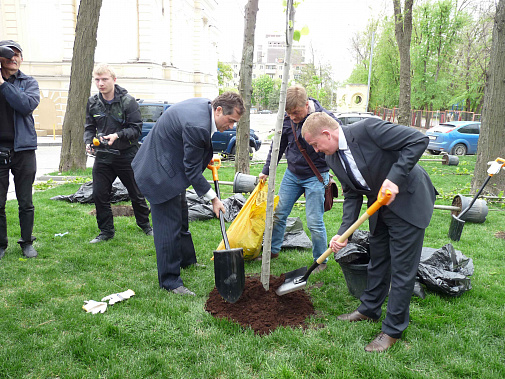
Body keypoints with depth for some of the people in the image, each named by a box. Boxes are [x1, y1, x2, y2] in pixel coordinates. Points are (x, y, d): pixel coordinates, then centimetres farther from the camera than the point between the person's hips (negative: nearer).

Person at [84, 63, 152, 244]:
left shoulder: (127, 101, -11)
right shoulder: (92, 102, 3)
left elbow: (137, 128, -12)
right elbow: (89, 127, 11)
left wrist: (117, 136, -27)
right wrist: (89, 142, -9)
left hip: (127, 155, -4)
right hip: (103, 156, 4)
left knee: (136, 194, 9)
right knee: (99, 195, 1)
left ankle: (145, 225, 31)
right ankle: (106, 231, 18)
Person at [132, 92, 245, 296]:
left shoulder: (205, 105, -3)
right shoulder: (197, 126, -31)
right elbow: (192, 170, -23)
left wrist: (207, 158, 6)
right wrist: (213, 199, -15)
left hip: (172, 163, 11)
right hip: (160, 172, -11)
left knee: (181, 217, 23)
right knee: (169, 225, -6)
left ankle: (187, 261, 41)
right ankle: (170, 281, 6)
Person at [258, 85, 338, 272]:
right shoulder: (287, 120, -6)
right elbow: (278, 147, 10)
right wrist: (266, 170, 12)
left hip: (315, 177, -4)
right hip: (292, 174, 5)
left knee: (314, 223, -2)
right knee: (278, 213, 10)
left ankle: (321, 261, 19)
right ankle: (273, 250, 30)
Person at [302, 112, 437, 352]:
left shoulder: (367, 129, -26)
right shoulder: (333, 159, -2)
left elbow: (419, 140, -25)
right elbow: (352, 195, 2)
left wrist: (395, 178, -32)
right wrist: (343, 232, -9)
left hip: (408, 202, -7)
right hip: (380, 207, 8)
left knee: (402, 269, 0)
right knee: (377, 260, 20)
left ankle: (393, 329, 14)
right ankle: (369, 309, 39)